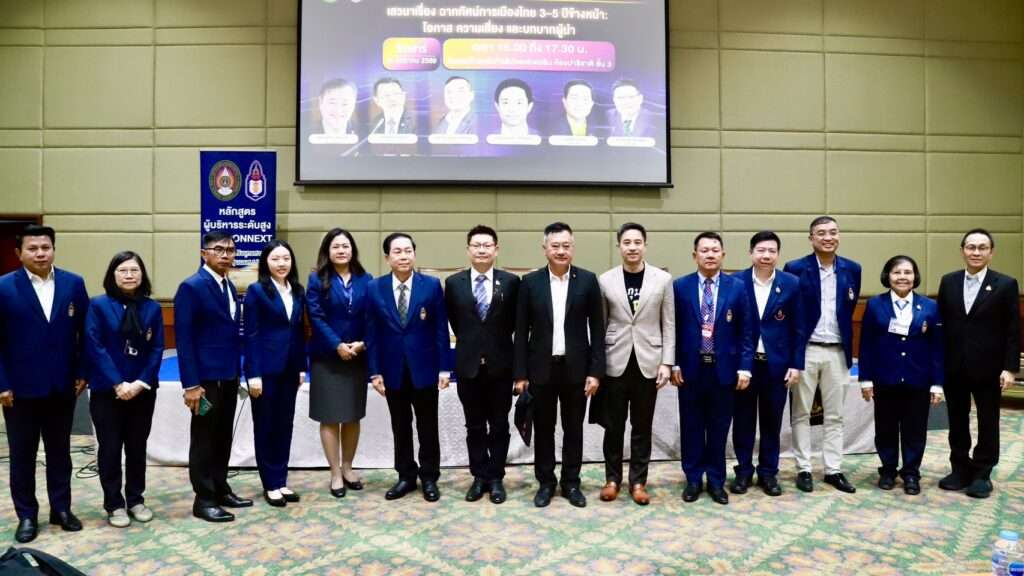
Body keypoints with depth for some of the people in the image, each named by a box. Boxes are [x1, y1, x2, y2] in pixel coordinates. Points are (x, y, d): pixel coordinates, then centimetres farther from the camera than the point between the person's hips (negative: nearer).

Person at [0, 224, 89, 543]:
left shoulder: (73, 283, -1)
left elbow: (85, 332, 3)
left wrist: (82, 373, 0)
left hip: (63, 385, 2)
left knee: (60, 451, 14)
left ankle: (61, 508, 26)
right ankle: (27, 515, 24)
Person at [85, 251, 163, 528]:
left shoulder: (152, 308, 1)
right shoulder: (99, 305, -5)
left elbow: (157, 349, -1)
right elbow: (95, 347, -10)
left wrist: (141, 383, -12)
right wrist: (118, 383, -16)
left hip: (143, 390, 2)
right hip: (106, 390, -2)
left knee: (137, 447, 12)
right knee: (110, 448, 6)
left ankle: (136, 499, 25)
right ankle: (114, 504, 20)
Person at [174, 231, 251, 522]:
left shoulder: (229, 286, 12)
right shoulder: (191, 287, -12)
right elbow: (184, 338, -16)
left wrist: (237, 373, 11)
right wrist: (191, 384, -19)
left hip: (229, 375, 7)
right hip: (206, 377, -7)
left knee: (223, 437, 15)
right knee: (204, 439, 4)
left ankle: (221, 489, 27)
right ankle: (204, 499, 14)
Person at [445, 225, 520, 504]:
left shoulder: (511, 281, -3)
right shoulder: (453, 282, 0)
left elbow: (516, 321, 7)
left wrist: (498, 341, 10)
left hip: (500, 364, -1)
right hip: (468, 365, 1)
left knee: (499, 426, 9)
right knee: (474, 427, 11)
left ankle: (496, 478, 21)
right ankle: (480, 476, 24)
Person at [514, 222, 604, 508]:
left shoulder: (588, 280, -2)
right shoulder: (530, 282, -1)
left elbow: (597, 329, -1)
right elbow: (522, 331, 0)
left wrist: (596, 371, -6)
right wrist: (520, 373, -3)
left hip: (576, 368, 0)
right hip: (541, 368, 0)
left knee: (573, 429, 10)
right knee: (543, 429, 10)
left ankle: (571, 482, 25)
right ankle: (546, 482, 25)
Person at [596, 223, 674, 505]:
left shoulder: (663, 279, 1)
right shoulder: (605, 280, 1)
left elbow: (668, 325, 2)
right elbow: (600, 325, 4)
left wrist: (667, 362, -4)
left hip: (648, 363, 0)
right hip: (615, 363, 0)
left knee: (642, 427, 8)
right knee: (614, 426, 9)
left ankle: (638, 481, 21)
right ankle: (612, 478, 24)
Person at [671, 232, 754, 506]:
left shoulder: (737, 287, 1)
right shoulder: (680, 286, -1)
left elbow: (745, 331, 1)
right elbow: (673, 329, 2)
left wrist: (745, 367, -4)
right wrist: (673, 363, -4)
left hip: (724, 368, 0)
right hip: (690, 368, 0)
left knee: (718, 427, 10)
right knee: (691, 426, 9)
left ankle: (716, 480, 24)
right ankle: (693, 479, 23)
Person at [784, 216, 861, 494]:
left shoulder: (852, 269, 5)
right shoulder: (795, 269, -6)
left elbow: (850, 310, 12)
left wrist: (848, 346, 9)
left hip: (838, 352, 3)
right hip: (805, 350, -3)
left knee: (835, 415, 9)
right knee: (801, 413, 5)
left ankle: (833, 470, 19)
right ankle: (803, 469, 14)